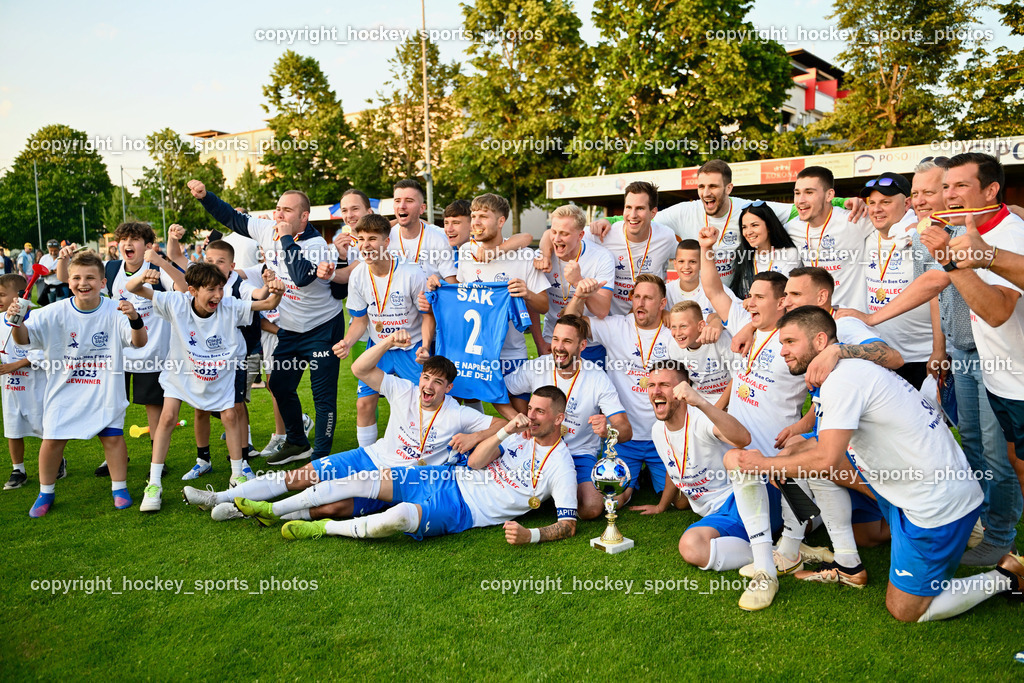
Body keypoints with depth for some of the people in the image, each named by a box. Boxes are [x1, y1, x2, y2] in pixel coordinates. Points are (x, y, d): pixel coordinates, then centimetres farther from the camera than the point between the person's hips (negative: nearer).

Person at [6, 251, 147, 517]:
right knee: (52, 439, 6)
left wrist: (134, 319, -40)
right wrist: (16, 322, -35)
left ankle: (119, 488, 21)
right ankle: (45, 493, 27)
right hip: (64, 389, 1)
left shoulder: (114, 312, -11)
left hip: (105, 389, -1)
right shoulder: (56, 313, -9)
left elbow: (139, 342, -18)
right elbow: (24, 338, -12)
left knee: (113, 437, 2)